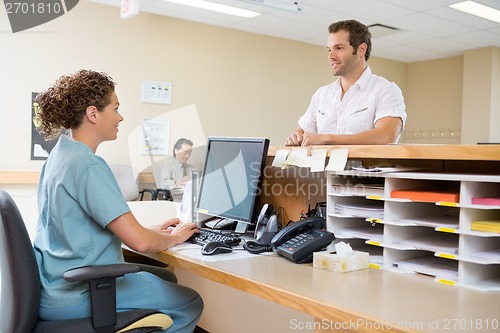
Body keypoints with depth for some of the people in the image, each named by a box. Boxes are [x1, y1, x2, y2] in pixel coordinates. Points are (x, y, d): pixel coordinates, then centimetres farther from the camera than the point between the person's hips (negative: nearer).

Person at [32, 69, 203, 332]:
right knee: (190, 303, 1)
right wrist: (174, 237, -6)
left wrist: (155, 231, 10)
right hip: (75, 297, -10)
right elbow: (138, 242, -27)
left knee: (166, 277, 22)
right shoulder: (89, 167, -24)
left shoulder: (60, 154, 7)